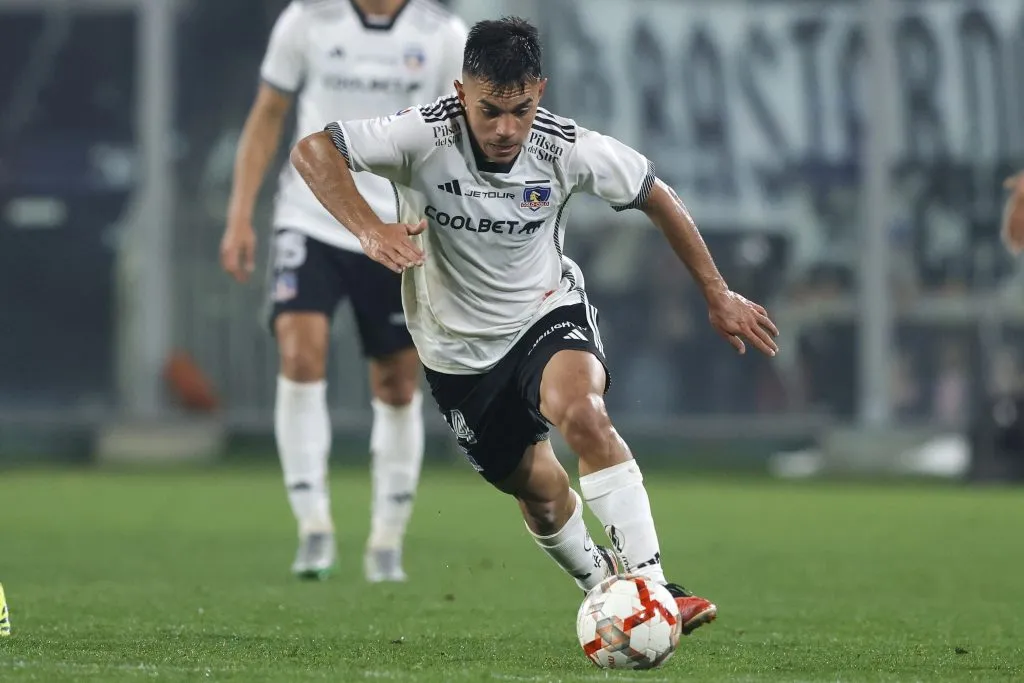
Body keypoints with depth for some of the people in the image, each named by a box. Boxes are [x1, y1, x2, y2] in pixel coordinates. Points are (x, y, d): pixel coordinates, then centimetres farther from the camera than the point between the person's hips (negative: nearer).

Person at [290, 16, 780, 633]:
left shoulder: (566, 148, -19)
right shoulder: (426, 137, -25)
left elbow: (658, 198, -3)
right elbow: (311, 150, -29)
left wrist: (718, 295, 1)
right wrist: (371, 230, -43)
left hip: (548, 311, -1)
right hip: (460, 350, 1)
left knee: (581, 411, -33)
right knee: (538, 490, 10)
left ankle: (650, 586, -33)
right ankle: (601, 585, 41)